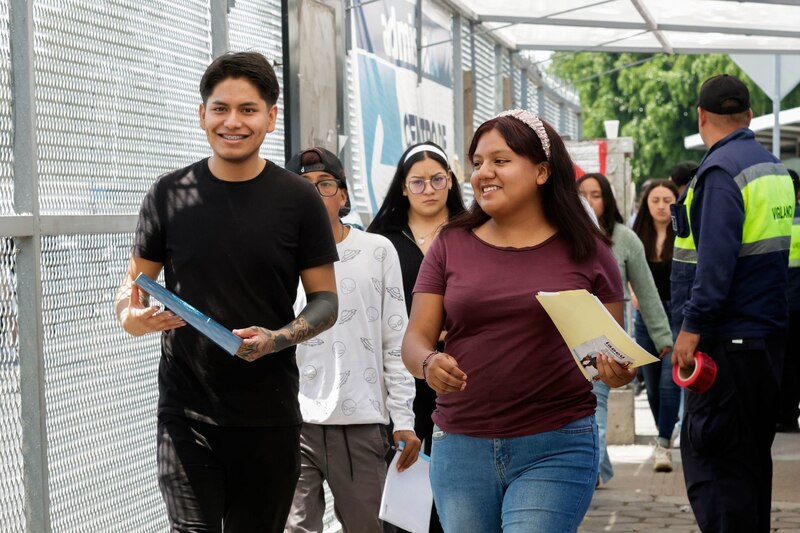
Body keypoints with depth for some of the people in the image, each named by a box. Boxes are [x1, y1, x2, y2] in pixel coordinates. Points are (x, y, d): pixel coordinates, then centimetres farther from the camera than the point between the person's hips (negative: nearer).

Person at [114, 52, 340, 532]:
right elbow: (134, 283, 10)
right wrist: (133, 318, -14)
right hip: (186, 414, 0)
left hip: (269, 416, 0)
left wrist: (276, 339, -17)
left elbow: (326, 302, 3)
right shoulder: (170, 194, 2)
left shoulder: (299, 199, 0)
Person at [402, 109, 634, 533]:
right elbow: (415, 338, 4)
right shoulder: (451, 246, 7)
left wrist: (617, 371, -15)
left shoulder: (585, 251, 3)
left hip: (555, 449, -2)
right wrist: (428, 363, -18)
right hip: (461, 447, 3)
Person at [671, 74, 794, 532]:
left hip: (727, 340, -9)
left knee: (710, 460, -8)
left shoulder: (721, 170, -14)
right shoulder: (775, 167, 14)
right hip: (769, 335, 9)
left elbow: (716, 258, -23)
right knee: (752, 455, 17)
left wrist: (692, 326, -21)